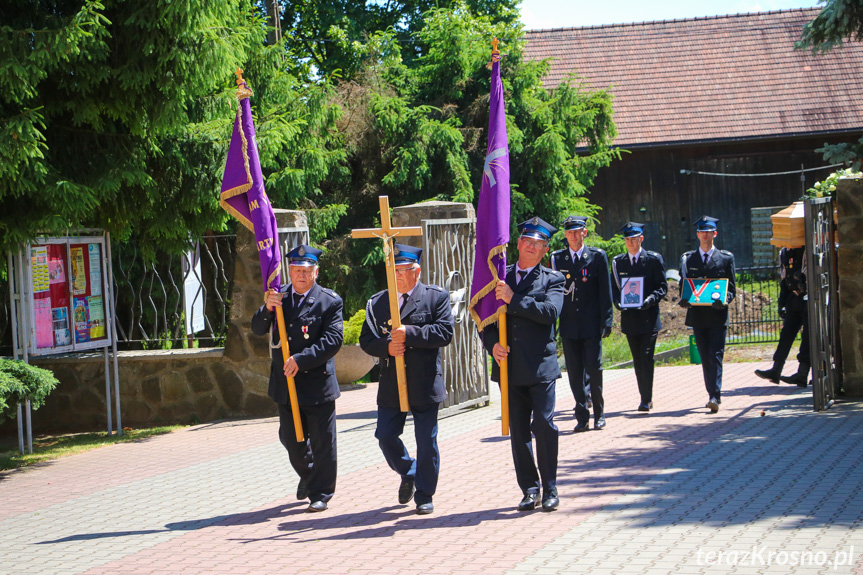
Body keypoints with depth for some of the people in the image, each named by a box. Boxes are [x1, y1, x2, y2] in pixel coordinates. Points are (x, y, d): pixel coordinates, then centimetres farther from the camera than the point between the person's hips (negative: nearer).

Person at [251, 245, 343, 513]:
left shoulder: (329, 301, -7)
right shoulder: (278, 296, 7)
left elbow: (333, 339, -15)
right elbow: (258, 329, 2)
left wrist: (301, 359, -23)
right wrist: (267, 309, -19)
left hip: (317, 383, -4)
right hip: (285, 383, 4)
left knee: (322, 442, 1)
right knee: (290, 437, 14)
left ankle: (320, 494, 12)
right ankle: (307, 475, 39)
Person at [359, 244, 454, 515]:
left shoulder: (436, 297, 0)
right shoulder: (377, 302, 10)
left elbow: (445, 332, -12)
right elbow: (366, 340, 6)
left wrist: (409, 334, -19)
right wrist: (386, 347, -15)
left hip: (425, 385, -3)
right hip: (391, 386, 3)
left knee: (426, 441, 1)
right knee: (385, 436, 4)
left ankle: (424, 495, 14)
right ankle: (408, 473, 32)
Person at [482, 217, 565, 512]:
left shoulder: (552, 279, 5)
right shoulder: (500, 279, 13)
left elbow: (549, 311, -13)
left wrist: (513, 299, -16)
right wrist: (492, 344, -7)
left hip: (541, 366, -3)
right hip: (509, 366, 3)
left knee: (544, 424, -10)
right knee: (518, 431, 6)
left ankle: (550, 488, 2)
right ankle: (530, 488, 14)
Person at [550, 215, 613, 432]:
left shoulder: (597, 256, 3)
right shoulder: (557, 258, 9)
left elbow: (605, 291, 2)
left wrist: (606, 321, -4)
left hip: (591, 324, -2)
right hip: (569, 325, 2)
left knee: (594, 369, -4)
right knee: (575, 373, 2)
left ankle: (599, 414, 10)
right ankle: (582, 417, 7)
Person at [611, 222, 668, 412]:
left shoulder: (654, 259, 1)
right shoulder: (618, 262, 9)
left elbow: (663, 286, 0)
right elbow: (614, 288, 11)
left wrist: (651, 299, -18)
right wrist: (617, 302, -9)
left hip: (649, 317, -4)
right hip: (629, 317, 4)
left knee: (646, 358, -10)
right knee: (637, 360, 9)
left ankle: (646, 399, -9)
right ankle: (646, 398, 17)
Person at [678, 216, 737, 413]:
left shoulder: (726, 258, 6)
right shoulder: (687, 259, 10)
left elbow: (731, 288, 5)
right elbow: (683, 286, 12)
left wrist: (724, 300, -16)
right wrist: (684, 300, -10)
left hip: (717, 316, -2)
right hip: (697, 315, 2)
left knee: (715, 356, -11)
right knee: (705, 358, 7)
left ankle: (715, 397, -16)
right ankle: (713, 395, 16)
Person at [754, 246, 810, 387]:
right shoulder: (784, 253, 13)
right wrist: (782, 304, 14)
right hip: (794, 300, 7)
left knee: (808, 337, -5)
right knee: (786, 334, 4)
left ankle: (802, 375, -7)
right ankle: (775, 371, 4)